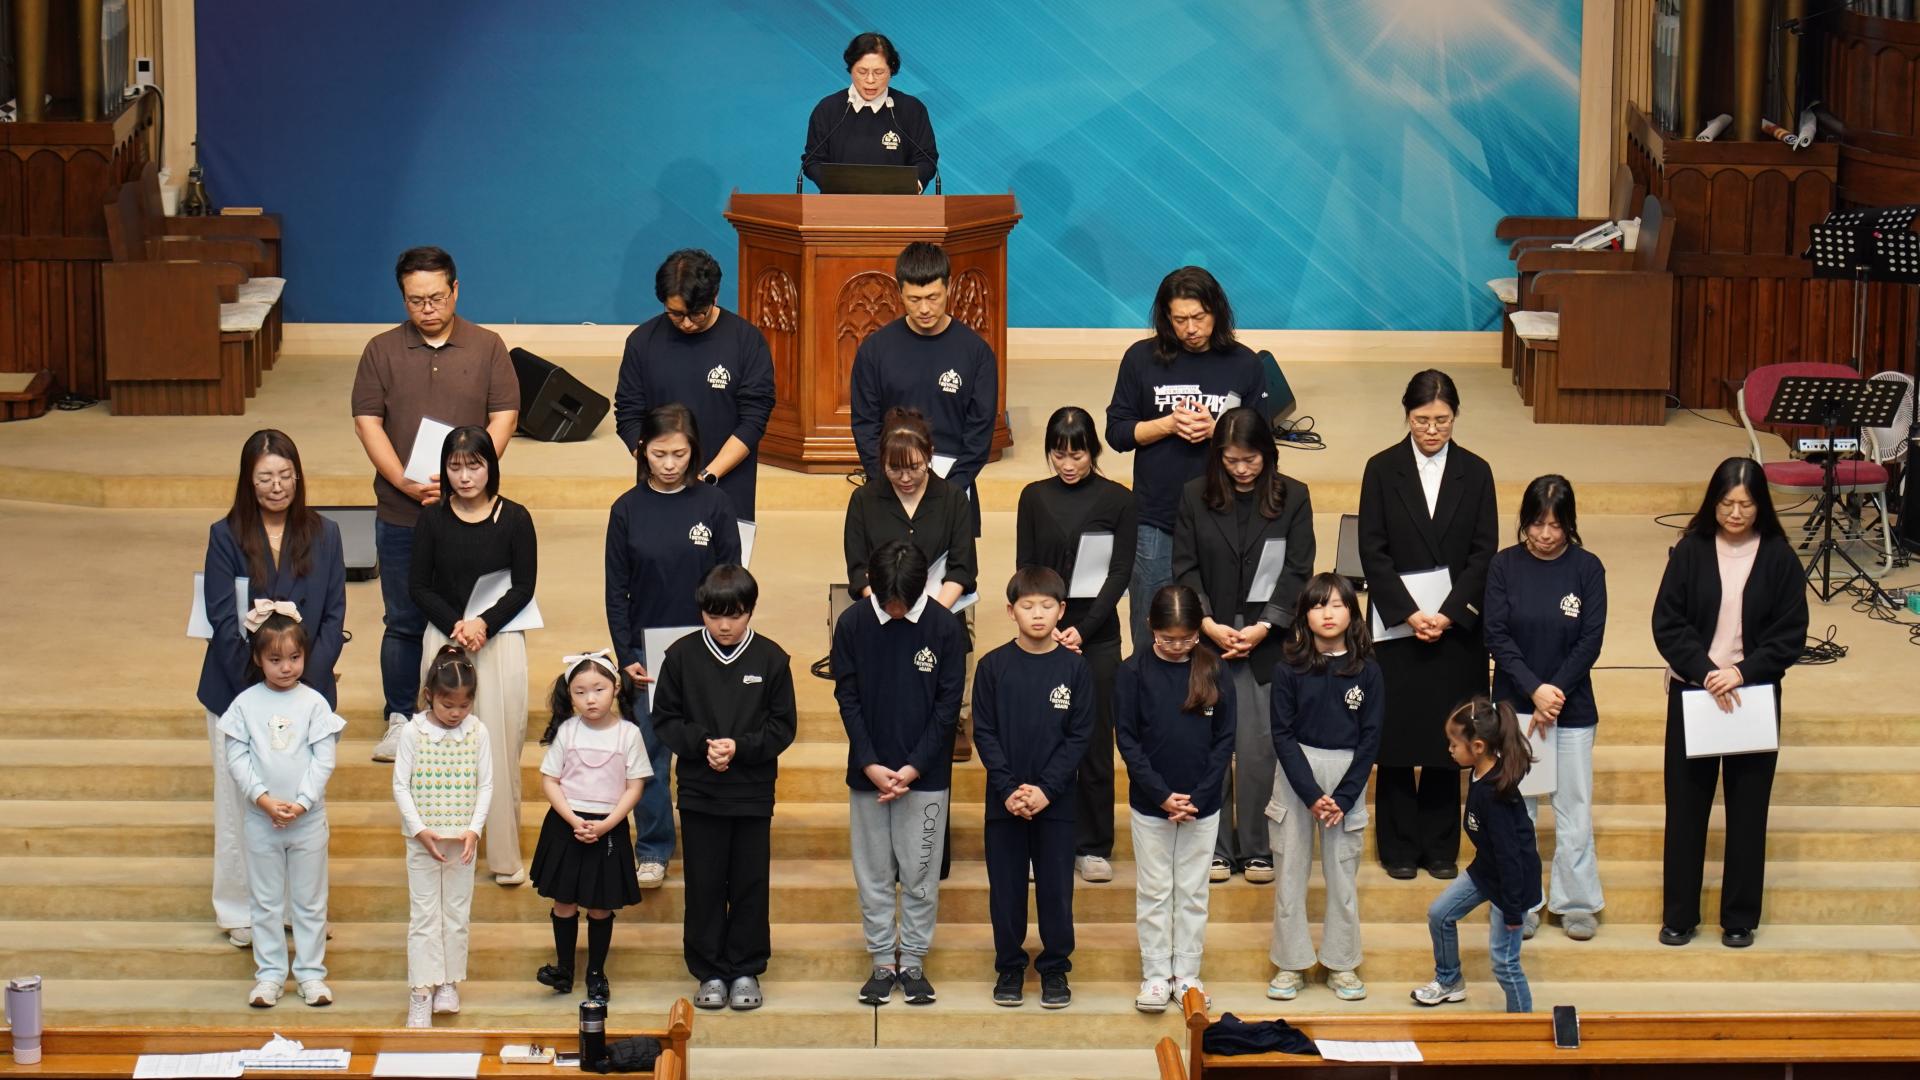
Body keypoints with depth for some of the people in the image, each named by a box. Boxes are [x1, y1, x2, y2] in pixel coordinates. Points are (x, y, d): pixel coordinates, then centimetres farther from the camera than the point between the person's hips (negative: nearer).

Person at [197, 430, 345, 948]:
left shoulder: (323, 535, 2)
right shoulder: (226, 536, -3)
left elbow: (334, 617, 1)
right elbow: (223, 622, -7)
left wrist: (306, 677, -11)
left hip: (306, 689, 1)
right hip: (238, 690, -1)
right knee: (240, 801, 4)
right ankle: (240, 913, 16)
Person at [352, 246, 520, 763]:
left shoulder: (487, 348, 2)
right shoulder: (381, 351, 3)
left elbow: (503, 418, -2)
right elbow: (367, 423, -1)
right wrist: (404, 482, -14)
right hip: (401, 513, 1)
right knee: (404, 622, 7)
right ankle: (399, 720, 17)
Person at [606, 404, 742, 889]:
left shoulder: (714, 506, -2)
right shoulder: (627, 510, 0)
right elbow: (616, 590, 3)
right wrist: (625, 656, -4)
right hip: (647, 652, 1)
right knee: (651, 751, 3)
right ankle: (652, 851, 13)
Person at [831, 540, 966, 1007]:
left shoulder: (944, 626, -7)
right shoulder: (852, 623, -4)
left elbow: (949, 704, -4)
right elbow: (847, 699, -1)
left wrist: (914, 767, -11)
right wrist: (871, 765, -10)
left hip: (925, 775, -1)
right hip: (867, 773, 1)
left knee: (920, 874, 3)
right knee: (873, 873, 7)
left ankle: (913, 963, 14)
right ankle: (882, 962, 16)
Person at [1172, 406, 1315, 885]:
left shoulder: (1293, 498, 2)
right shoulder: (1195, 497, 4)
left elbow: (1298, 571, 0)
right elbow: (1185, 568, 3)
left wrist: (1264, 626, -10)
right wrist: (1208, 624, -9)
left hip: (1267, 642, -1)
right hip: (1209, 637, 1)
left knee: (1259, 747, -2)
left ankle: (1257, 848, 9)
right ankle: (1217, 848, 11)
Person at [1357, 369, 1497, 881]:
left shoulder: (1475, 472, 3)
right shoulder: (1382, 470, 0)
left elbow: (1484, 552, 0)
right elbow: (1373, 551, -4)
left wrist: (1448, 613, -11)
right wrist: (1409, 613, -14)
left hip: (1456, 627, 1)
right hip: (1396, 625, -1)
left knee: (1447, 739, 5)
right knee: (1397, 740, 2)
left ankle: (1440, 846, 15)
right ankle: (1399, 846, 12)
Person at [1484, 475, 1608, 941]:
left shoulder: (1587, 568, -3)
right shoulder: (1504, 566, -2)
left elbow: (1591, 640, -6)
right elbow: (1497, 635, -7)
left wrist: (1555, 694, -13)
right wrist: (1534, 689, -17)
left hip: (1571, 706, -1)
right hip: (1513, 704, 1)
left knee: (1574, 806, 2)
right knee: (1515, 806, 6)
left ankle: (1577, 902, 13)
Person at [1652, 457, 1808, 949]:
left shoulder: (1779, 557, -2)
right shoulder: (1691, 551, -2)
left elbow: (1791, 633, -4)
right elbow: (1667, 623, -4)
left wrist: (1743, 672, -17)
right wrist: (1705, 671, -17)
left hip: (1755, 696, 0)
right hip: (1692, 691, 0)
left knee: (1747, 807, 4)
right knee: (1686, 805, 3)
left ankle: (1740, 919, 14)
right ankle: (1678, 916, 13)